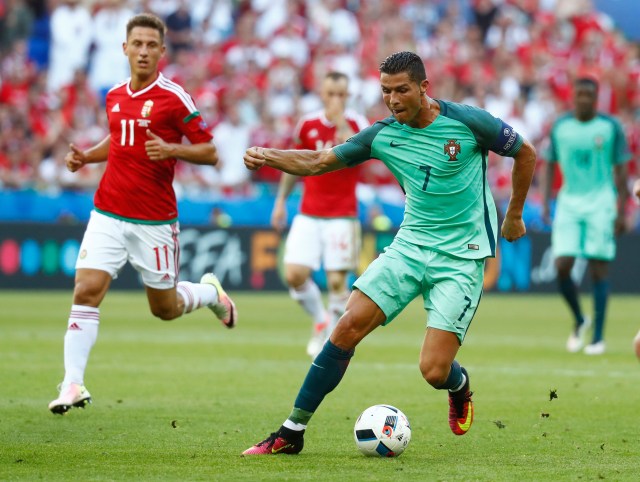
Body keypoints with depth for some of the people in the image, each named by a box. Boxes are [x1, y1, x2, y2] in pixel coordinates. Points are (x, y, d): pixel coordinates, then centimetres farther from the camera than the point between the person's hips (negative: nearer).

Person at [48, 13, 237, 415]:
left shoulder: (174, 97, -8)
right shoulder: (114, 96, 8)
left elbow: (209, 152, -7)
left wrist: (171, 149, -24)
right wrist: (86, 156, 9)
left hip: (156, 221, -4)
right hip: (109, 213, 4)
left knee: (165, 308, 8)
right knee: (86, 291, -13)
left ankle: (210, 291, 41)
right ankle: (73, 385, -12)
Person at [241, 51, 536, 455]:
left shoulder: (468, 122, -11)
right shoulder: (383, 135, 1)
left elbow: (526, 154, 4)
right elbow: (317, 162, 5)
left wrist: (514, 217, 12)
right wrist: (267, 156, -13)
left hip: (461, 258, -4)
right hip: (410, 246, 4)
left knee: (434, 371, -13)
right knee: (349, 327, -12)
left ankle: (460, 386, 27)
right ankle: (292, 432, -4)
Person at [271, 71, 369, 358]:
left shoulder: (357, 124, -4)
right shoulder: (307, 125, 5)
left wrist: (341, 121, -29)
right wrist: (281, 200, 18)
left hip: (342, 216, -3)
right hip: (308, 214, 3)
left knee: (337, 280, -7)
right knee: (294, 275, -9)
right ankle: (321, 322, 17)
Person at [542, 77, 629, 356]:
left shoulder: (611, 127, -1)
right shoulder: (560, 127, 7)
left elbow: (621, 170, 1)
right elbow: (550, 165, 14)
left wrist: (622, 212, -4)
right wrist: (545, 202, 4)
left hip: (600, 202, -2)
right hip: (568, 202, 2)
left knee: (598, 270, -5)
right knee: (562, 267, -9)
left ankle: (598, 337, 0)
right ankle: (579, 321, 16)